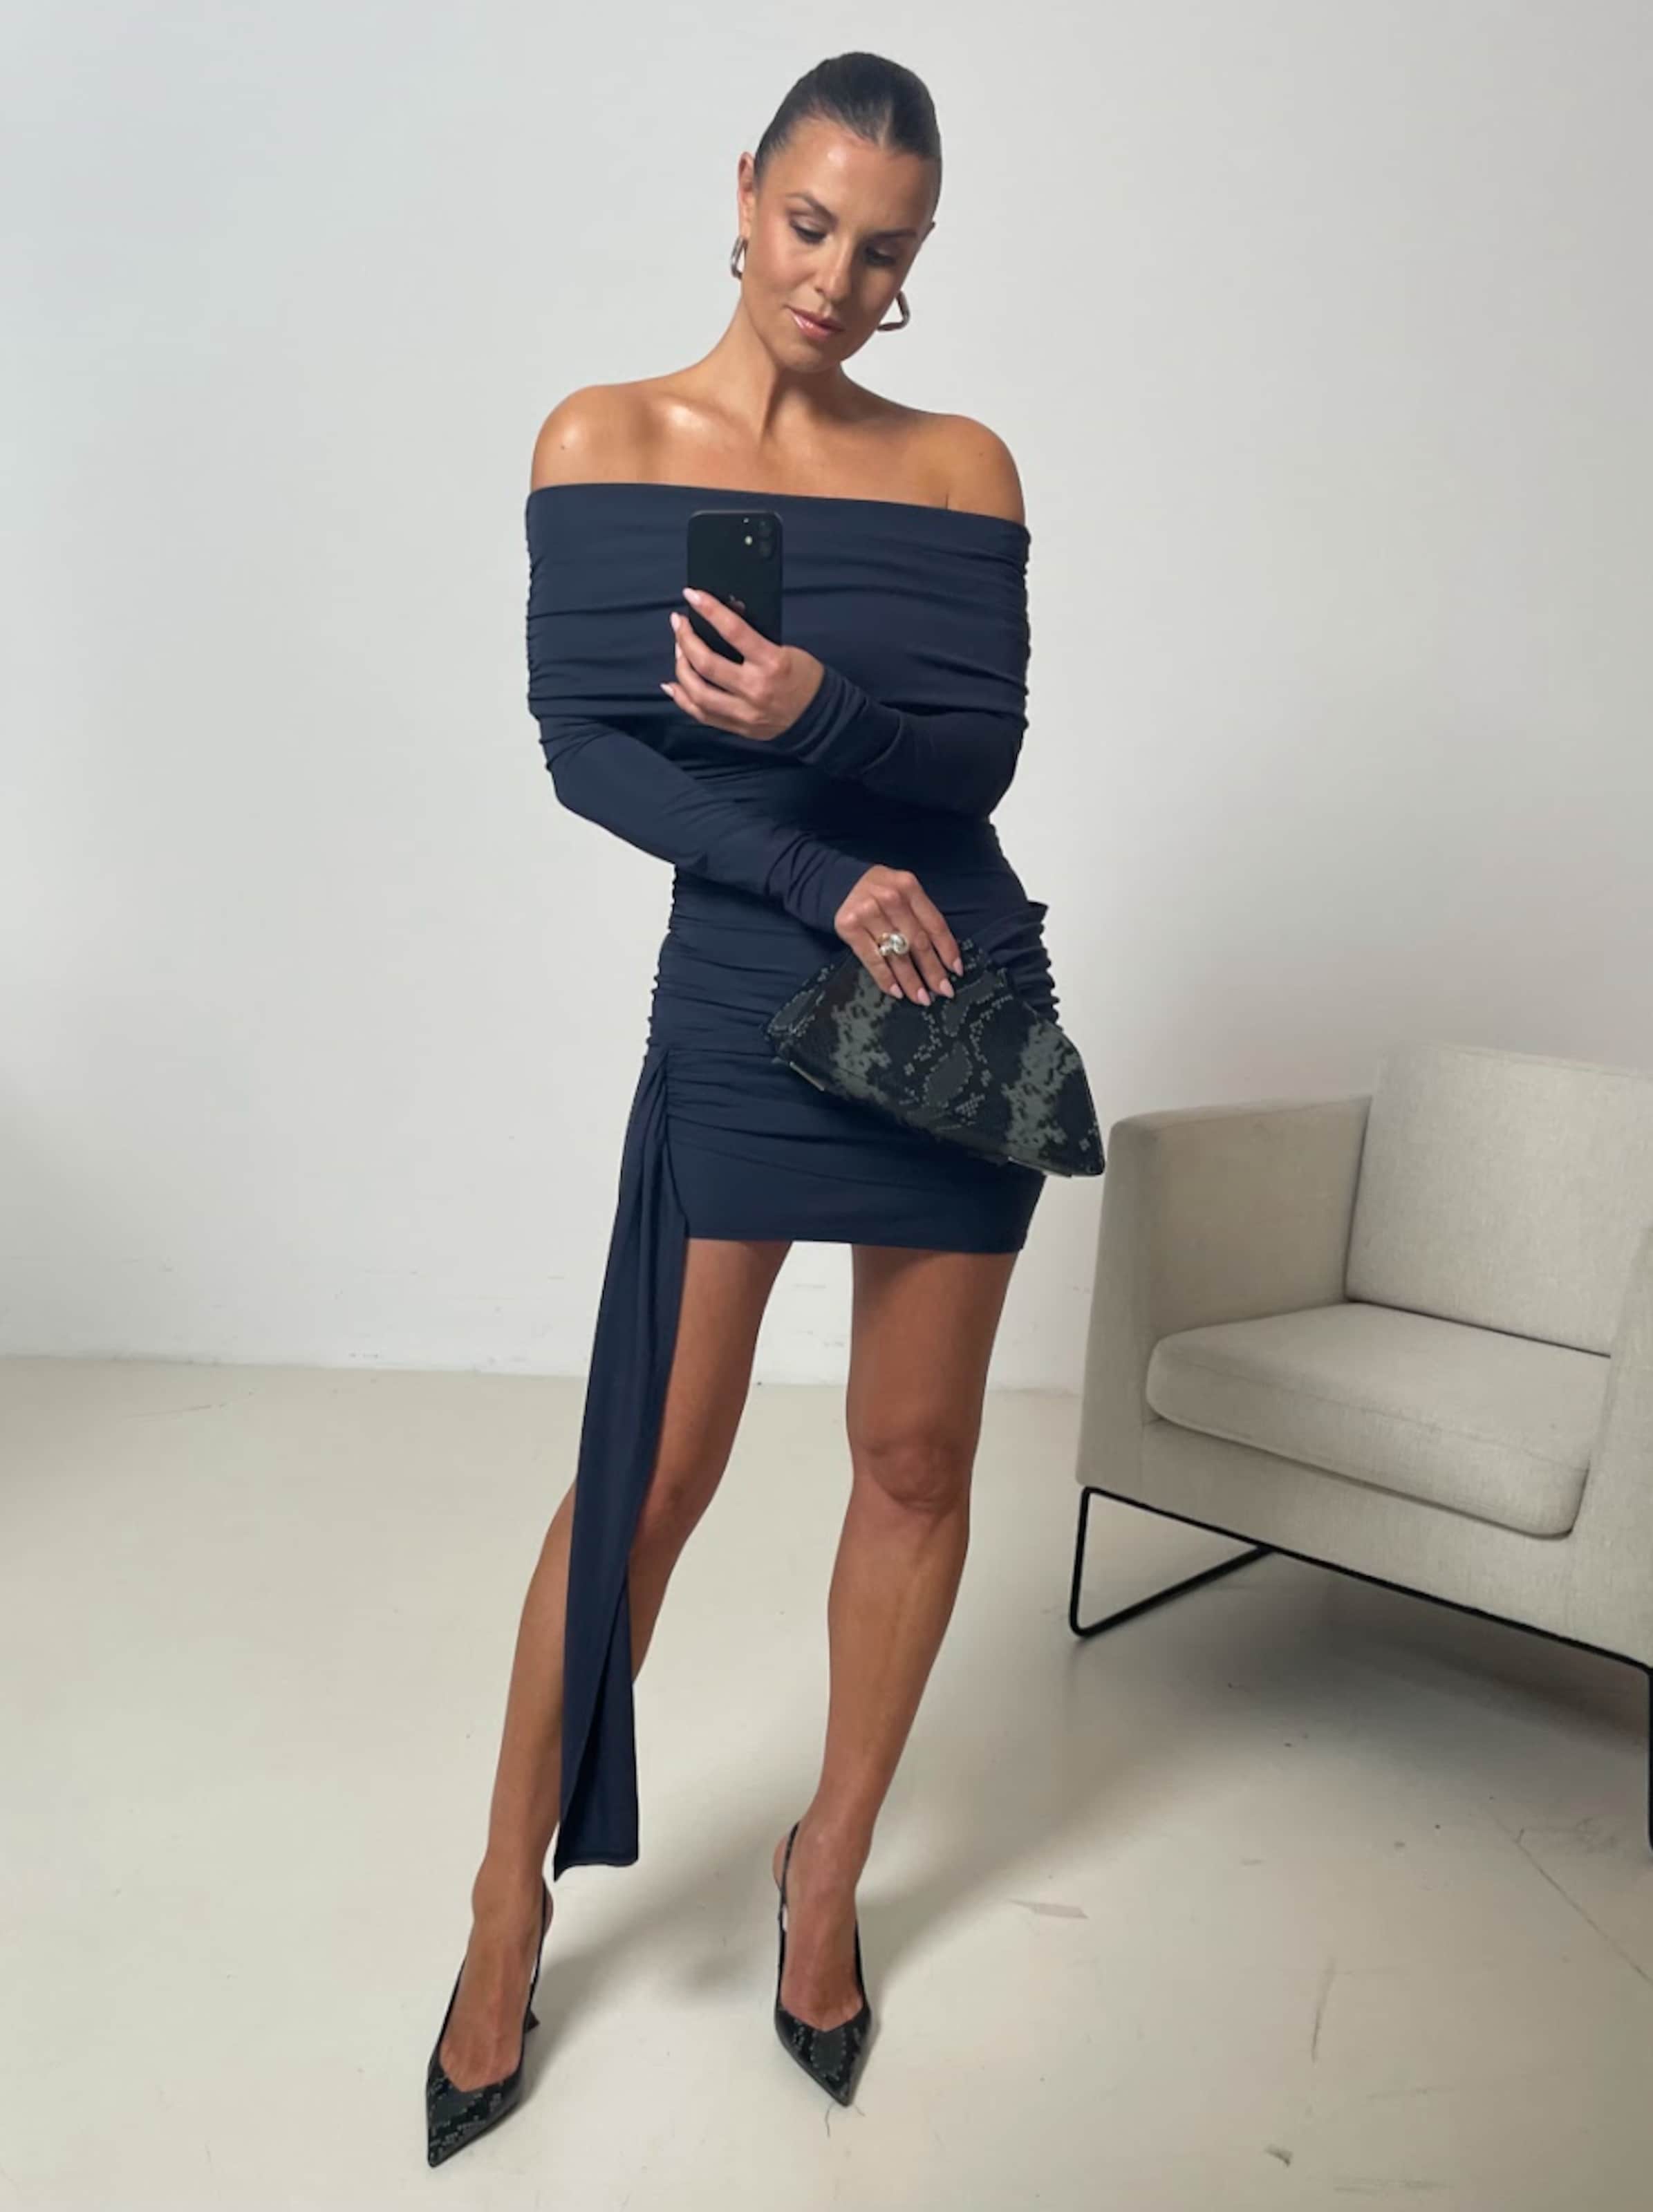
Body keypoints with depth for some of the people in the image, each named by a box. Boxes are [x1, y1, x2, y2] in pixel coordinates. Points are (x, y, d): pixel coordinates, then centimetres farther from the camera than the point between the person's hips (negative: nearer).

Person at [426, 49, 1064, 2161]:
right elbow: (581, 744, -6)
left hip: (962, 993, 3)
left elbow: (983, 751, -2)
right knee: (650, 1473, 0)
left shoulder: (961, 463, 6)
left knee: (916, 1458, 8)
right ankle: (512, 1897, 23)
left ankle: (828, 1866, 30)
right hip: (738, 999, -2)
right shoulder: (602, 440, 2)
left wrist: (823, 715, -22)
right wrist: (821, 879, -16)